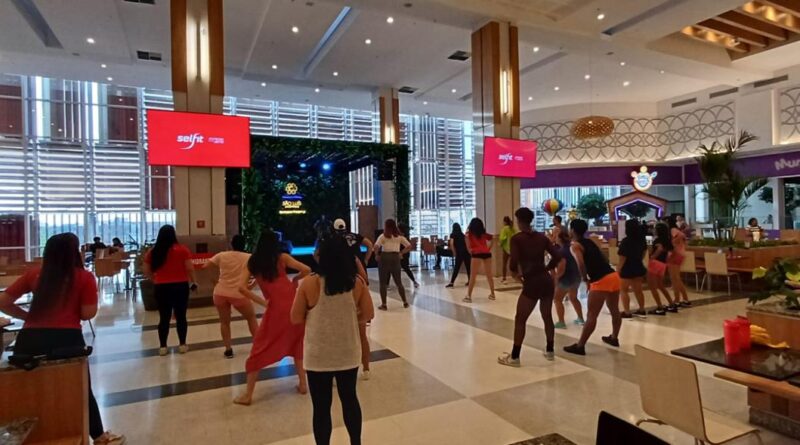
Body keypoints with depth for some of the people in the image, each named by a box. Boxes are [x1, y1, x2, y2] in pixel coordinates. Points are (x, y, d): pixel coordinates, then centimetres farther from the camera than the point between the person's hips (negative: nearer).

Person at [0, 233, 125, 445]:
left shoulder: (33, 274, 10)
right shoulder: (84, 277, -1)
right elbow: (88, 314, -3)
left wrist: (29, 316, 21)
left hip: (29, 339, 3)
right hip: (66, 338, -2)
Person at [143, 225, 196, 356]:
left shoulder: (152, 252, 3)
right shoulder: (182, 249, -6)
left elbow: (147, 272, 7)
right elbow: (189, 268, -7)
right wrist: (193, 281, 7)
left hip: (161, 288, 2)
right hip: (180, 286, -2)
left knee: (164, 318, 10)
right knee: (181, 316, 7)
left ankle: (163, 347, 15)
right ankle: (182, 345, 14)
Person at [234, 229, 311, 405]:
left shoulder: (253, 262, 6)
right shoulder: (282, 257, 3)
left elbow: (242, 288, 0)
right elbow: (306, 270, -6)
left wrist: (262, 302, 4)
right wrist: (295, 279, 13)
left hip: (275, 309, -1)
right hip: (294, 305, 1)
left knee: (259, 350, 10)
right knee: (297, 344, 21)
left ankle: (248, 394, 12)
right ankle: (303, 384, 24)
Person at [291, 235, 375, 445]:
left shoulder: (309, 284, -15)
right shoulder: (357, 282, -8)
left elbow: (296, 318, -7)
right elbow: (368, 314, -2)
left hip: (318, 356, -3)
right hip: (348, 354, 3)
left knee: (321, 406, 12)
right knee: (350, 399, 22)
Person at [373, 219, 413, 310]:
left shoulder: (383, 236, -5)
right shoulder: (399, 236, 7)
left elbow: (375, 247, -18)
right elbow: (409, 246, 3)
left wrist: (377, 255, -2)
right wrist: (401, 253, 9)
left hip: (384, 258, -4)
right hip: (395, 258, 4)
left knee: (383, 283, 5)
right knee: (398, 282, 16)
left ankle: (383, 304, 6)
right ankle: (405, 302, 21)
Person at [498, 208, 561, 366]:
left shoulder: (516, 238, -7)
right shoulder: (542, 237, 8)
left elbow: (514, 261, -18)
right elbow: (557, 256, 3)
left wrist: (514, 272, 2)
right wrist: (546, 269, 14)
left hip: (532, 283, -6)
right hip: (547, 281, 6)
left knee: (520, 320, 5)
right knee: (547, 317, 21)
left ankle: (514, 357, 10)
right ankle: (550, 351, 36)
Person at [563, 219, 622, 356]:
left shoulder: (575, 245, -4)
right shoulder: (590, 241, 20)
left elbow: (581, 264, -19)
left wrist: (586, 279, -6)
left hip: (601, 281, -8)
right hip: (614, 276, 8)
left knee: (592, 315, -5)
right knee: (615, 311, 24)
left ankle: (580, 346, -1)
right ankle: (614, 338, 42)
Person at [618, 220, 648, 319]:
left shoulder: (626, 241, -21)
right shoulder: (642, 239, 2)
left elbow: (623, 257, -19)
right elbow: (644, 252, 15)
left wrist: (619, 268, -9)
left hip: (627, 269, -7)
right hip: (638, 267, 7)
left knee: (623, 290, 5)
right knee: (638, 290, 17)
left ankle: (627, 312, 4)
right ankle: (642, 311, 26)